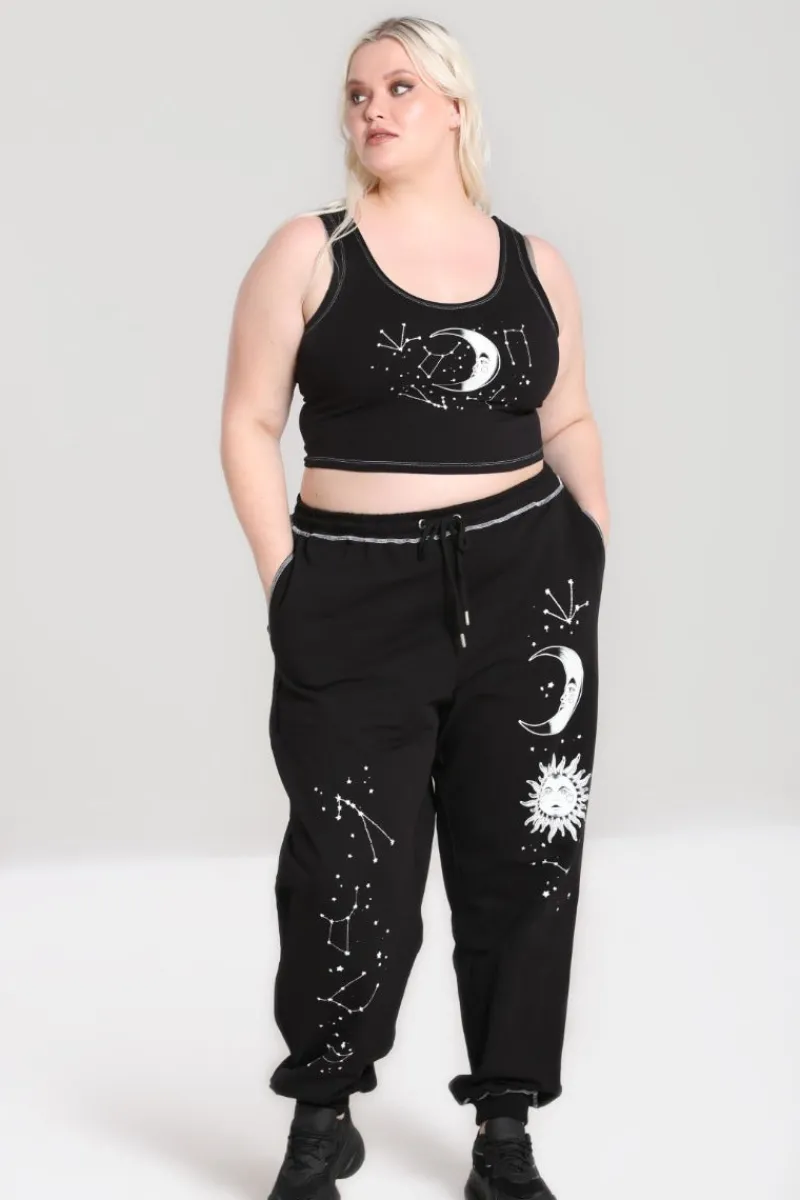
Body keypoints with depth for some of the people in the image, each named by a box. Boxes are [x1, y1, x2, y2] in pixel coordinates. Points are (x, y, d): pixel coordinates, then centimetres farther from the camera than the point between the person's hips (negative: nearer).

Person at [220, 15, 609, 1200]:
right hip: (357, 596, -2)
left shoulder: (534, 264, 8)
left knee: (524, 859, 6)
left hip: (526, 587, 3)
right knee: (351, 866, -1)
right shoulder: (309, 252, 0)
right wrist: (287, 582, -9)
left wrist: (596, 544, 6)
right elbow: (250, 425, -2)